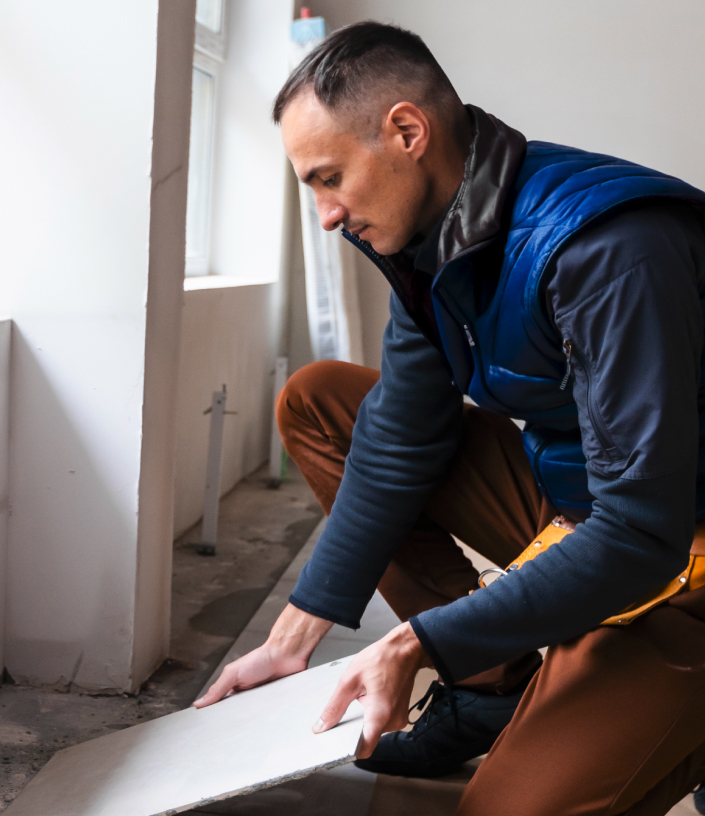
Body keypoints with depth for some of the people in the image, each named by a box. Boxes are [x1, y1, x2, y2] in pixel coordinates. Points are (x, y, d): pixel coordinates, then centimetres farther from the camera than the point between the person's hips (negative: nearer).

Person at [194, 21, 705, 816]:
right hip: (565, 502, 8)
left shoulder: (611, 247, -28)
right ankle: (490, 686, 1)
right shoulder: (432, 234, -3)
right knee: (315, 400, 1)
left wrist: (414, 643, -25)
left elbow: (640, 534, -28)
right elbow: (402, 443, -1)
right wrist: (297, 632, -3)